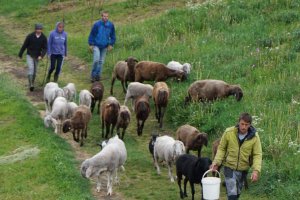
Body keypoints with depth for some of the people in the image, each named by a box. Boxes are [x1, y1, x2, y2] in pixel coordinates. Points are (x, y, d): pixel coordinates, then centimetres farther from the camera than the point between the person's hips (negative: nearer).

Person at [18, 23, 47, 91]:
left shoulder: (44, 38, -11)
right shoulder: (30, 36, -17)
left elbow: (45, 48, -9)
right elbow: (24, 45, -6)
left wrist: (41, 56, -26)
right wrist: (20, 54, 3)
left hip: (37, 57, 3)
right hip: (29, 56, -3)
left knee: (34, 71, 12)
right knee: (31, 69, -18)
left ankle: (32, 83, 31)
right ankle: (31, 85, -19)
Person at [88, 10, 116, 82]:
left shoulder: (111, 25, -4)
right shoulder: (97, 24, -12)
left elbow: (113, 36, 8)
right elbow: (92, 35, -4)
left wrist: (111, 44, 3)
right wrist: (91, 44, -5)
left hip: (104, 46, 3)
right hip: (96, 46, -3)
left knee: (101, 61, 8)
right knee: (96, 60, -14)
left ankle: (98, 75, 20)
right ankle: (93, 75, 1)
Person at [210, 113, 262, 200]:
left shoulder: (254, 137, -13)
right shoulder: (229, 132, -15)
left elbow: (257, 154, -11)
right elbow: (221, 148, -2)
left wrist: (256, 170, -24)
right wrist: (216, 162, -14)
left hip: (243, 169, 2)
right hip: (229, 167, -2)